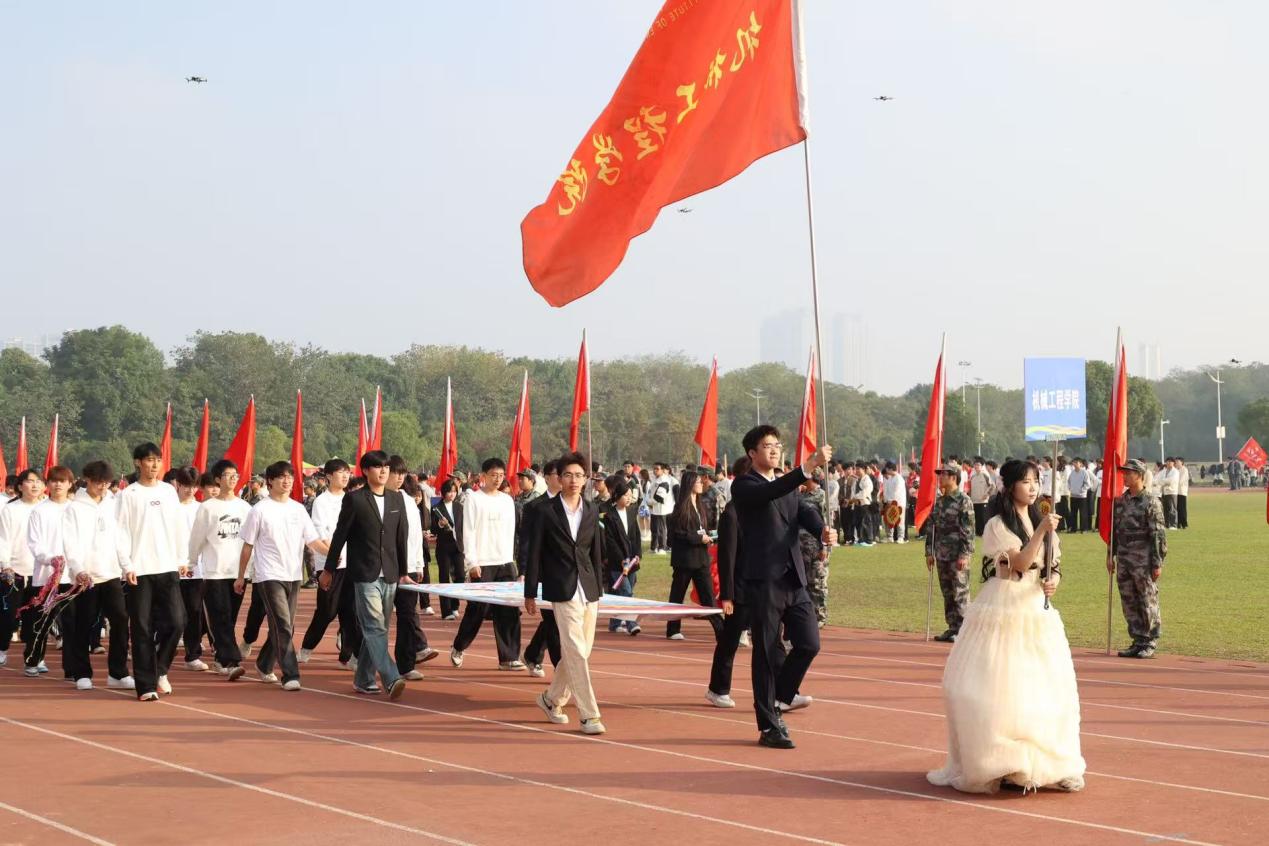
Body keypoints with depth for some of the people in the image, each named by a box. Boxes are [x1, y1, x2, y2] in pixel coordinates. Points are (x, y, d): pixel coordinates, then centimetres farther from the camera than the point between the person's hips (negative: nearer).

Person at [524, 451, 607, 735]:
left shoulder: (591, 511, 10)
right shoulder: (547, 512, -3)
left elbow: (596, 552, 15)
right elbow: (534, 554, -1)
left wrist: (599, 588, 12)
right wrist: (530, 594, -1)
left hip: (588, 591, 5)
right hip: (563, 591, -5)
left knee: (580, 652, 9)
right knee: (576, 652, -10)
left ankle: (552, 698, 29)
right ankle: (588, 714, -7)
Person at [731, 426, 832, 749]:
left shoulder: (789, 487, 19)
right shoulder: (744, 486, -4)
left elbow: (804, 513, 3)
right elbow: (770, 493, -24)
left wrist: (822, 529, -19)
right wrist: (807, 468, -35)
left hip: (793, 579, 6)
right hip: (763, 580, -6)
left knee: (809, 644, 1)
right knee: (767, 653, 0)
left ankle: (780, 696, 24)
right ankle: (768, 726, 8)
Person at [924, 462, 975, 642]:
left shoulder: (964, 501, -9)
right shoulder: (939, 501, 13)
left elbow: (968, 531, -13)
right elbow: (932, 528, 17)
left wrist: (964, 555, -18)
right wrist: (929, 552, 12)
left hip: (957, 556, -8)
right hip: (942, 555, 8)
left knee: (960, 593, -4)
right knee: (947, 593, 11)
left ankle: (962, 630, 0)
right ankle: (952, 628, 18)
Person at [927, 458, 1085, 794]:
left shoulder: (1041, 521, 13)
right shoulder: (997, 525, -6)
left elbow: (1055, 564, 16)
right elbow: (1019, 563, -17)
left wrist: (1054, 580, -5)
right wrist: (1042, 532, -25)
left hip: (1037, 611, 6)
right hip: (1004, 611, -6)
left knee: (1045, 686, 2)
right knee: (998, 687, -8)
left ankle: (1040, 761, 11)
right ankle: (1000, 763, -1)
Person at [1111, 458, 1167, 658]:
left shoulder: (1151, 502, -9)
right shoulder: (1120, 502, 11)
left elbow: (1158, 535, -11)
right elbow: (1114, 530, 18)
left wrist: (1157, 563, -14)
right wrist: (1111, 556, 15)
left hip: (1143, 561, -7)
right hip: (1124, 559, 7)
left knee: (1148, 602, 0)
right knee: (1129, 603, 9)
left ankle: (1150, 643, 8)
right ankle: (1138, 641, 18)